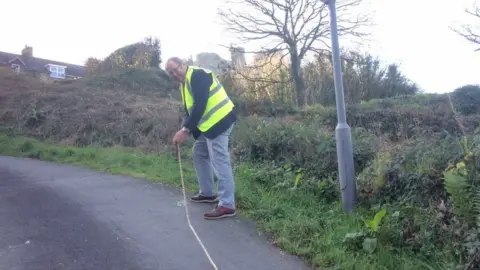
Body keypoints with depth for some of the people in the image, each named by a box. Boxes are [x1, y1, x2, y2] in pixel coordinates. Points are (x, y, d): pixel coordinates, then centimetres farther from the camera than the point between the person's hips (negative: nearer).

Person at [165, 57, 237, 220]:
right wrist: (186, 129, 3)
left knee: (219, 162, -12)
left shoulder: (197, 75, -13)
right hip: (209, 123, 11)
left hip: (219, 121, -11)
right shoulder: (185, 83, 19)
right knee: (199, 153, 20)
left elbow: (200, 105, -23)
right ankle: (207, 193, 30)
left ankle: (227, 205, -7)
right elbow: (189, 109, 19)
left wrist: (186, 129, -22)